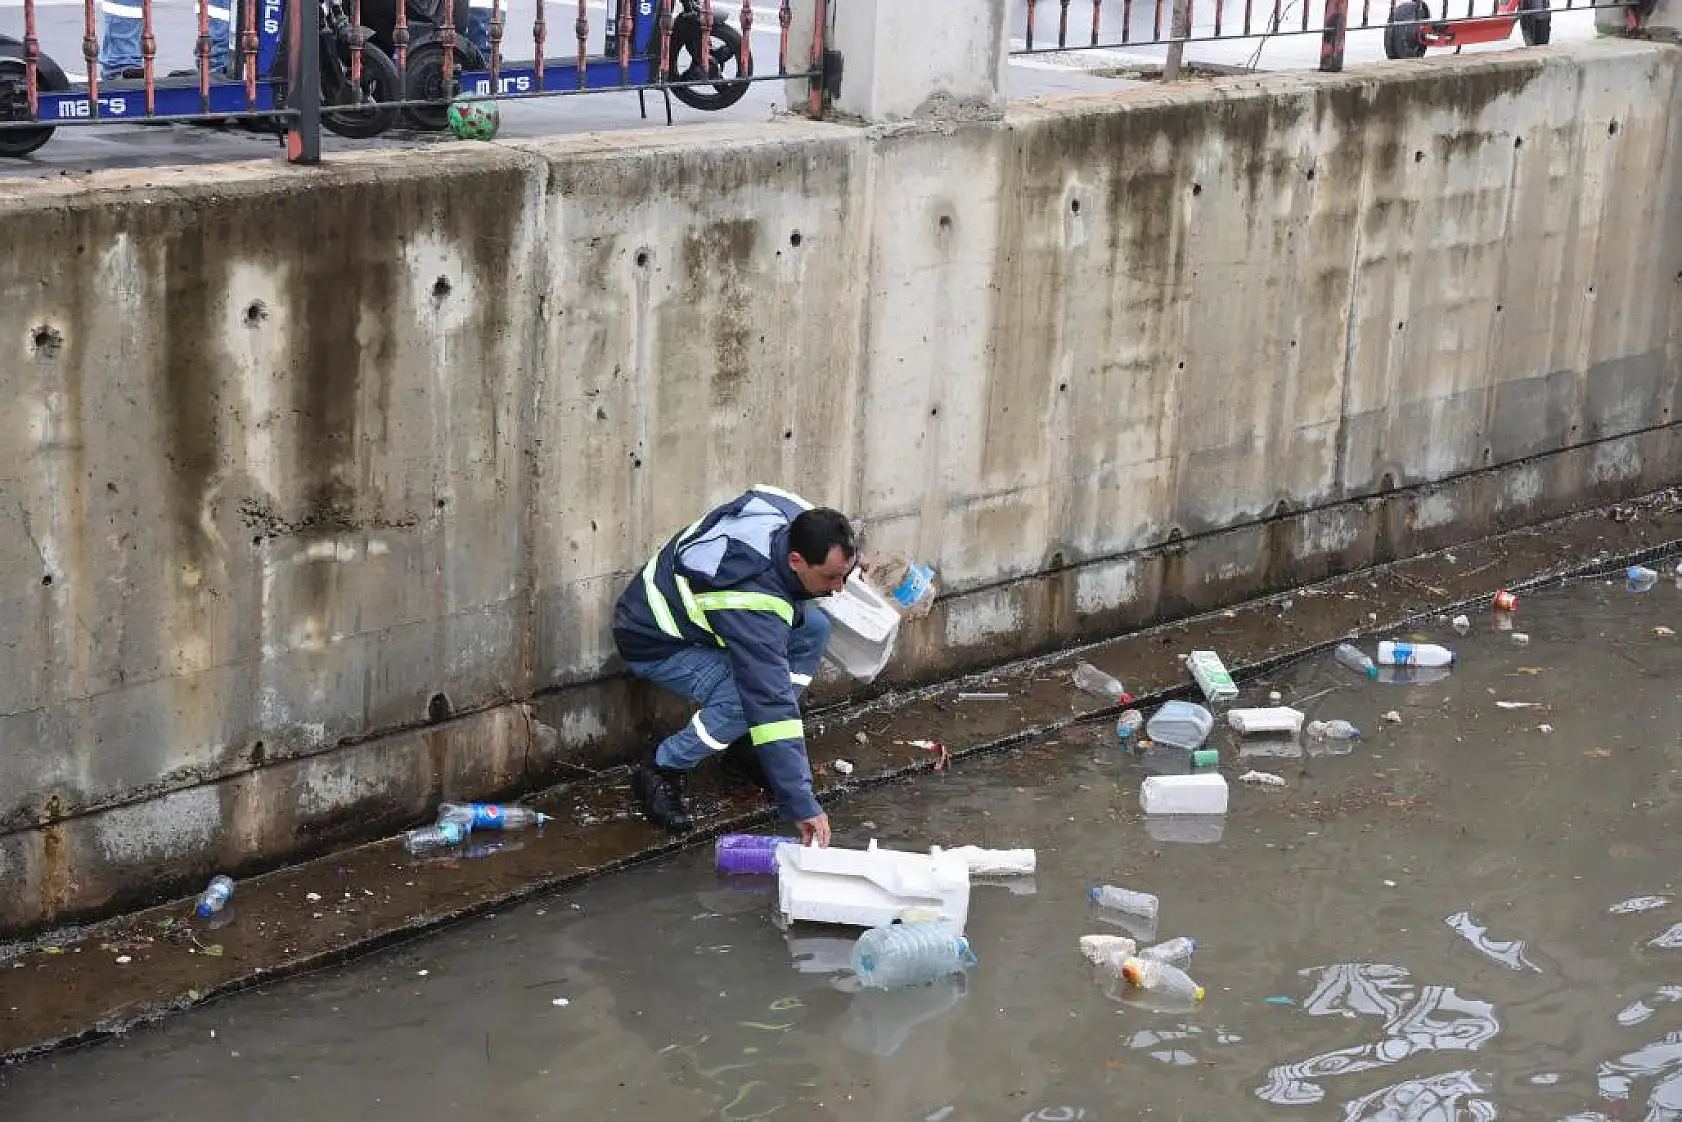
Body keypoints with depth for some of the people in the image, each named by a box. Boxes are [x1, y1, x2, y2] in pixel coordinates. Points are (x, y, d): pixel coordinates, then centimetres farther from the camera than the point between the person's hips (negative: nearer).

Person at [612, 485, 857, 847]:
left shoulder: (796, 515, -20)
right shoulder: (753, 603, -41)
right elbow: (770, 701, -42)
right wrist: (802, 806, -42)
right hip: (653, 642, -9)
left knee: (813, 627, -5)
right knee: (746, 699, -32)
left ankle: (745, 741, 8)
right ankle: (661, 772, -9)